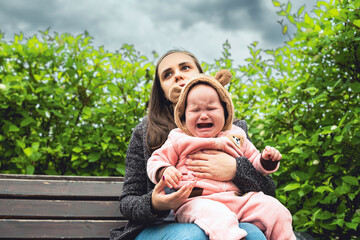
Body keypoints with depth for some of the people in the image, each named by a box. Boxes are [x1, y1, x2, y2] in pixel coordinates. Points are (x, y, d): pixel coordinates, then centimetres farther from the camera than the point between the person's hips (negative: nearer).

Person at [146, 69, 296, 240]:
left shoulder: (235, 137, 23)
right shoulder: (179, 140, 15)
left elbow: (255, 163, 30)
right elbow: (156, 161, 15)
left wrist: (266, 160, 7)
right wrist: (165, 171, -8)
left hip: (237, 199, 4)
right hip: (196, 202, -4)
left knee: (274, 210, -13)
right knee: (219, 219, -38)